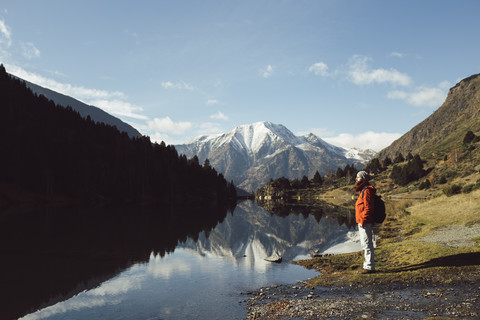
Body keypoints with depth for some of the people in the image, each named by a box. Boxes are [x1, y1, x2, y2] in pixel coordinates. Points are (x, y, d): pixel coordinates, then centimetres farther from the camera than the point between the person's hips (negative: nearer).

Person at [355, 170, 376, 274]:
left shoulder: (367, 191, -14)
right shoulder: (363, 190, 18)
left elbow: (368, 208, -21)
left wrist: (363, 221, -21)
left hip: (365, 223, -11)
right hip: (362, 222, 11)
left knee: (367, 244, -6)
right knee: (365, 244, 15)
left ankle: (369, 267, -1)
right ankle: (367, 265, 23)